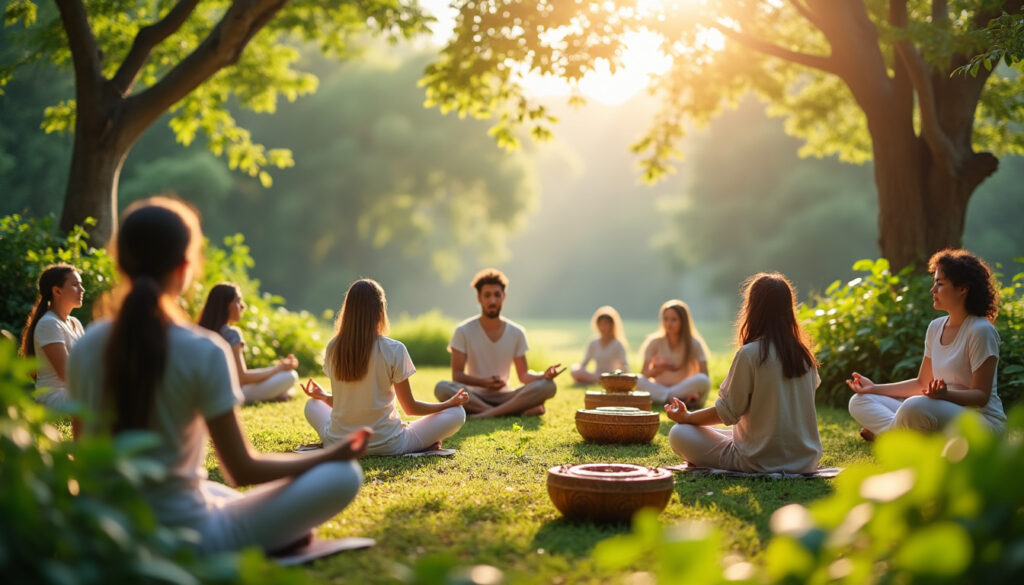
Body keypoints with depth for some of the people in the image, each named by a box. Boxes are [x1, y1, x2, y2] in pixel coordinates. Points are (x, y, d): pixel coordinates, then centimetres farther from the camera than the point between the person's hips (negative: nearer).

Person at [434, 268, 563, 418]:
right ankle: (520, 411, -35)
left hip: (504, 396, 2)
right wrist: (483, 382, -23)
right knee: (442, 388, -35)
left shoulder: (516, 333, 6)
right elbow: (457, 375, -5)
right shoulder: (464, 331, -2)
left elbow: (523, 375, 6)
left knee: (548, 386, -23)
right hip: (475, 397, -2)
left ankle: (487, 414, -34)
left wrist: (544, 374, -16)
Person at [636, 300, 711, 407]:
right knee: (637, 381, -29)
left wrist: (696, 393, -26)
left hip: (684, 390, -1)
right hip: (658, 388, 1)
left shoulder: (694, 344, 0)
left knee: (702, 380, -31)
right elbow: (643, 374, 0)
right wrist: (660, 368, -19)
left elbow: (704, 375, -8)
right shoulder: (655, 342, 4)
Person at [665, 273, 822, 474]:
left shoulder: (750, 354, -17)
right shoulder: (805, 355, -1)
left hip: (762, 461, -7)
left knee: (679, 434, 2)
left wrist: (686, 417, 5)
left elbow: (727, 412, -11)